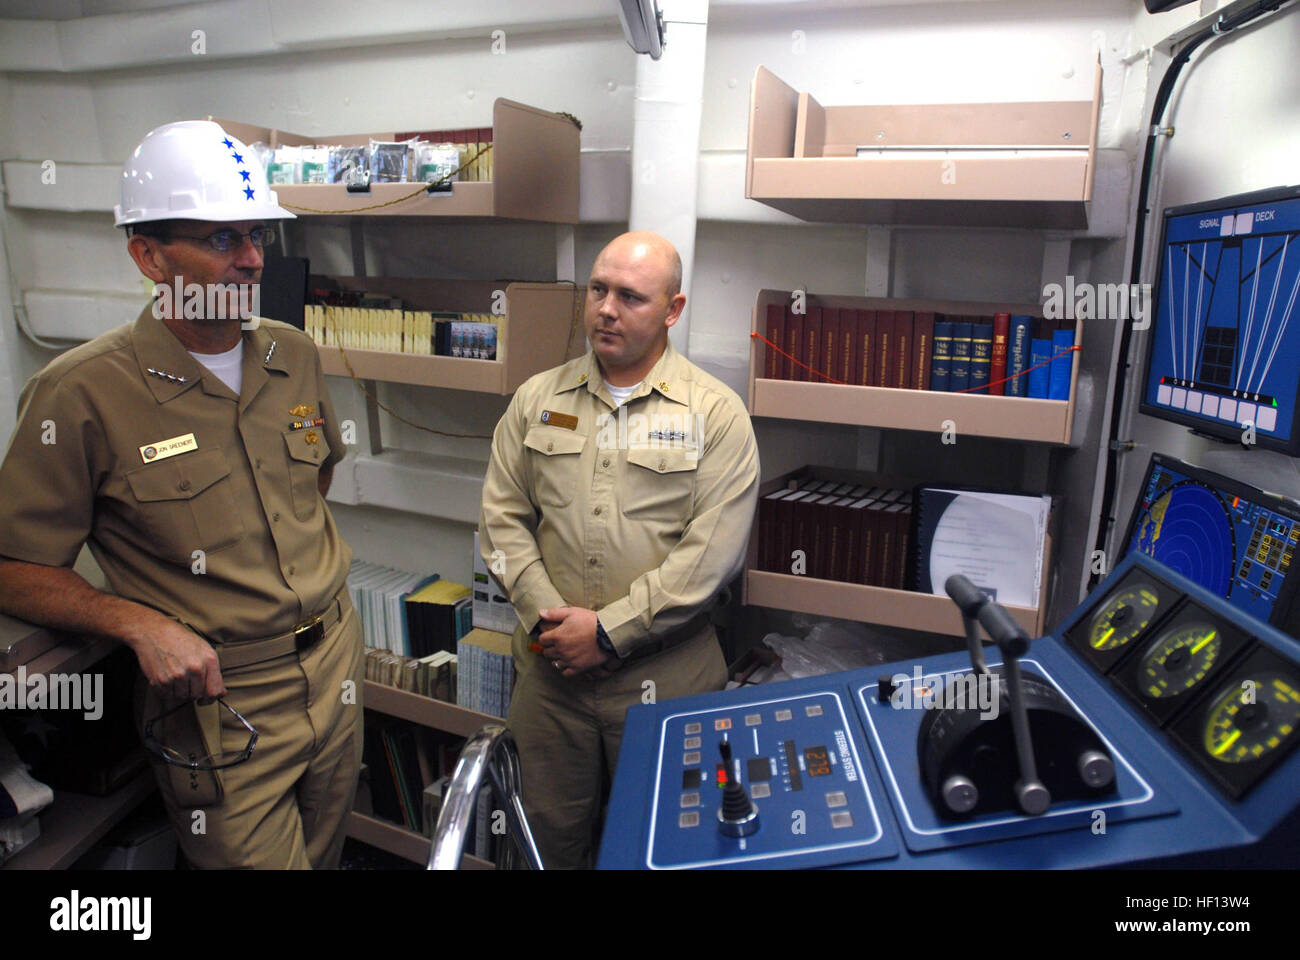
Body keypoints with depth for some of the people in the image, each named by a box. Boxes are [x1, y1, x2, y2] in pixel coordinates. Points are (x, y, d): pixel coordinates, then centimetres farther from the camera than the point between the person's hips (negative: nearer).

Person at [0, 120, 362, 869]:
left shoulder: (295, 355, 1)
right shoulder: (84, 394, -15)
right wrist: (142, 623, -21)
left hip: (335, 661, 6)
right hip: (218, 699, -5)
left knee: (326, 852, 22)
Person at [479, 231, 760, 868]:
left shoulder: (716, 413, -6)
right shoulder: (537, 401, 6)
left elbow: (713, 551, -12)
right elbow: (502, 519, 5)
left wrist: (610, 631, -14)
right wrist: (549, 617, -9)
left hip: (666, 672, -2)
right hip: (550, 666, 3)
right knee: (550, 837, 17)